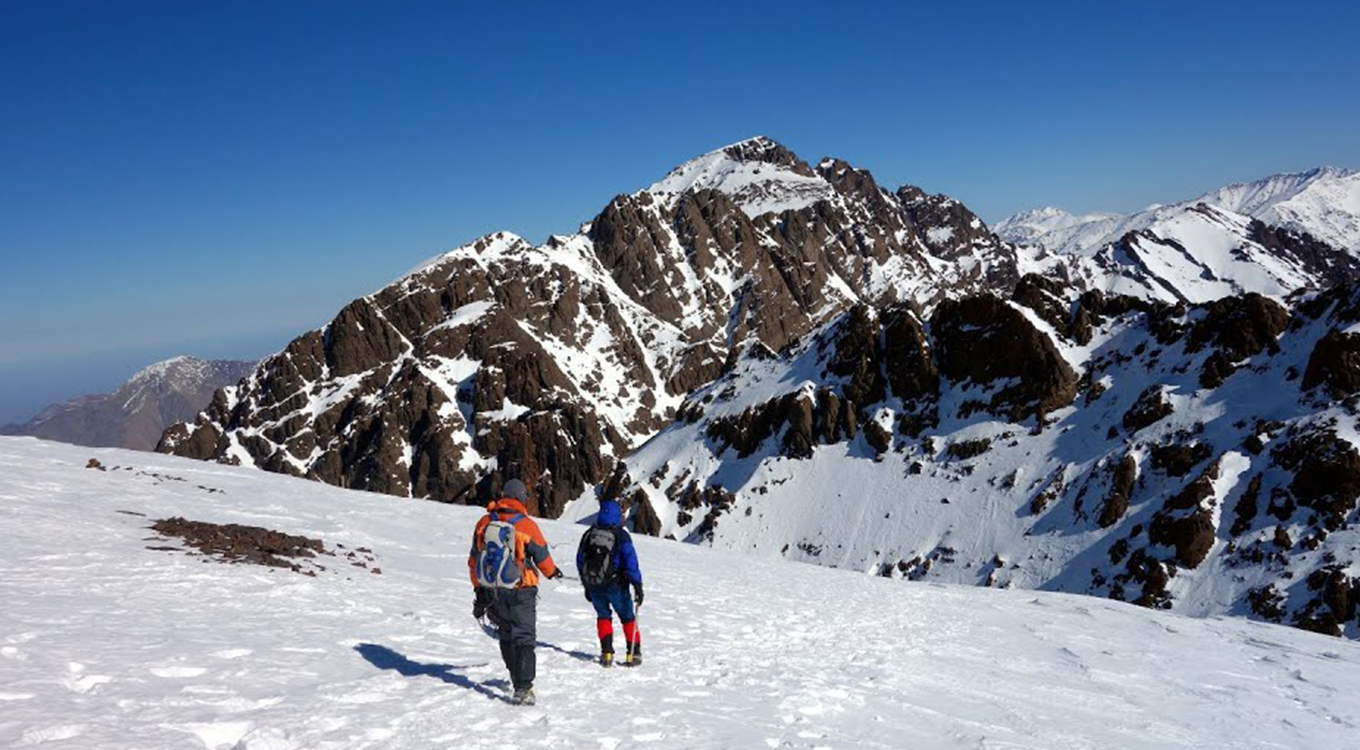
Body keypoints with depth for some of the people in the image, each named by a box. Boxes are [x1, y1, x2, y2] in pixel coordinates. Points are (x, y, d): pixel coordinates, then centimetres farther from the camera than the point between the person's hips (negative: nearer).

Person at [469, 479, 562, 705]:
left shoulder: (484, 523, -1)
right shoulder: (526, 525, -14)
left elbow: (474, 561, 6)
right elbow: (542, 557, -4)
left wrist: (479, 590, 17)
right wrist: (552, 572, 18)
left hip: (491, 591, 4)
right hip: (520, 592, -4)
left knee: (507, 636, 21)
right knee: (524, 638, 0)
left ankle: (518, 677, 33)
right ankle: (523, 688, -9)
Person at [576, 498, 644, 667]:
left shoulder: (588, 534, 3)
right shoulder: (621, 536, -11)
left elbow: (580, 561, 10)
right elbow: (630, 563, -12)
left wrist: (587, 585, 19)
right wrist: (638, 586, -6)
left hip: (594, 586, 3)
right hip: (615, 586, -3)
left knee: (603, 616, 19)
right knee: (627, 618, 14)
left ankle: (607, 652, 6)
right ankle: (634, 653, 14)